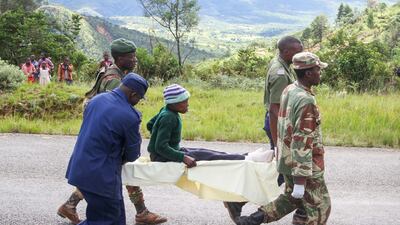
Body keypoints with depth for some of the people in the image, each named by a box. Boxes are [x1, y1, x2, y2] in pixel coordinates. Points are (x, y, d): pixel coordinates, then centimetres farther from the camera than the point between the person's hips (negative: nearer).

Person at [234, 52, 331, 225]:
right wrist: (301, 181, -26)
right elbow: (302, 142, -26)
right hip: (305, 165, -9)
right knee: (319, 207, 6)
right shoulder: (306, 102, -24)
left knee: (291, 198, 26)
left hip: (287, 160, 9)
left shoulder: (288, 90, 4)